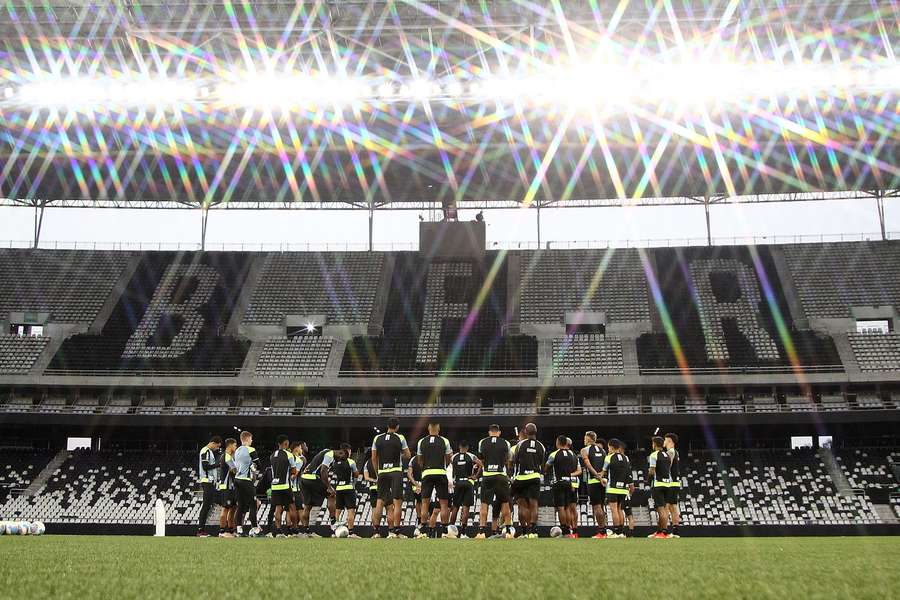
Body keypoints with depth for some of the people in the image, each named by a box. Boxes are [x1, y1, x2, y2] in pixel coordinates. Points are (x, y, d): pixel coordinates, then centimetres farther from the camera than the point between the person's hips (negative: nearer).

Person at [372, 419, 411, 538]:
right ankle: (396, 530, -6)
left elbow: (374, 458, 10)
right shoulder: (400, 438, -1)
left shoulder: (377, 438, 7)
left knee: (380, 502, 9)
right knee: (397, 502, -2)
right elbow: (407, 455, 4)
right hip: (396, 472, -3)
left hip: (382, 473, 3)